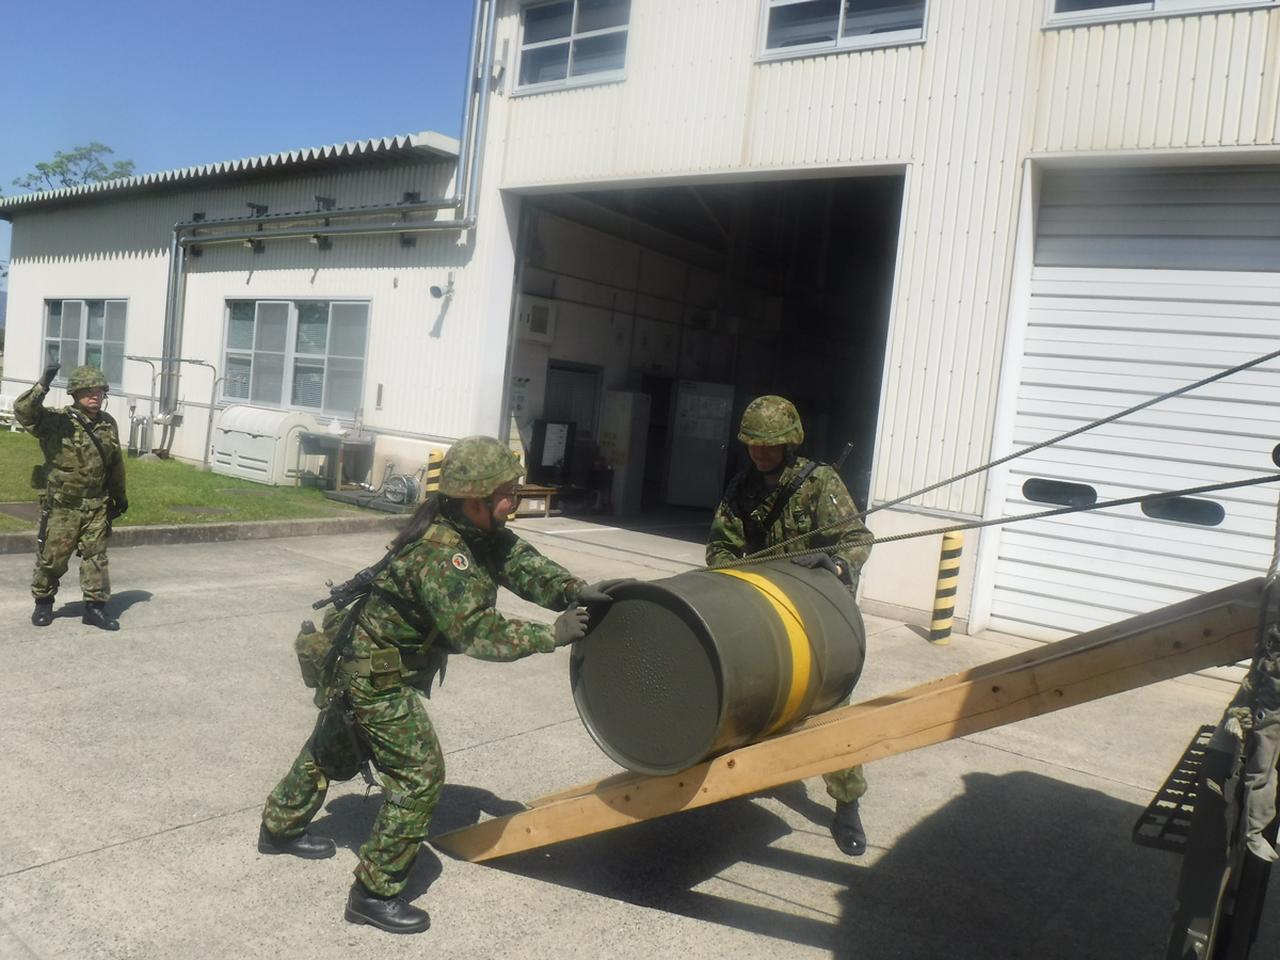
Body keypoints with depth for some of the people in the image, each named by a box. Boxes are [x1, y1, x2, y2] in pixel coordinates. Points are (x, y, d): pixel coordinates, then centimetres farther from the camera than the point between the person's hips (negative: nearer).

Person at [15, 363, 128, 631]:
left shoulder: (108, 423, 5)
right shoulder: (56, 421, -9)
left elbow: (115, 463, 15)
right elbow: (22, 412, -26)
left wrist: (119, 495, 20)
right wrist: (43, 386, -37)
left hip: (97, 505, 4)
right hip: (62, 505, -3)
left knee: (96, 556, 5)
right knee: (52, 556, 7)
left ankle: (95, 607, 12)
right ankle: (43, 603, 27)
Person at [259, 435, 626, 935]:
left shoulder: (480, 530, -7)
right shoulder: (440, 553, -34)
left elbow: (519, 562, -9)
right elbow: (476, 631, -37)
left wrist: (575, 590, -24)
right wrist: (551, 636, -32)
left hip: (360, 659, 10)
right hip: (376, 675, -10)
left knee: (334, 749, 27)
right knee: (419, 773, -6)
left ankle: (280, 828, 50)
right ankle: (375, 894, 7)